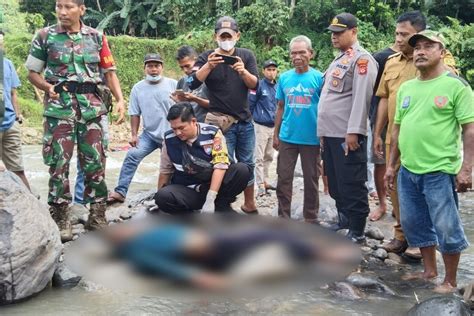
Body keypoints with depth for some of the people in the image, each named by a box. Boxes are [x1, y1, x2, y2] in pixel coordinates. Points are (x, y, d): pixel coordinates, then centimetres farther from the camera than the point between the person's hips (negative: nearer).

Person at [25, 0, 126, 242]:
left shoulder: (96, 37, 9)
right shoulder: (45, 36, 4)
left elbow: (109, 72, 11)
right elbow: (32, 73, 8)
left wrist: (120, 100, -2)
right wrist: (48, 87, -12)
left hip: (90, 105, 2)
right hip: (59, 105, -1)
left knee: (95, 162, 3)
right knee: (58, 163, -2)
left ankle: (97, 216, 14)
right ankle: (60, 219, 8)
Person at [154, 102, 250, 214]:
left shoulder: (212, 133, -13)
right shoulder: (169, 139, -7)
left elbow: (220, 165, -19)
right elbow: (165, 171, 6)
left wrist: (210, 199, -27)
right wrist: (159, 197, 14)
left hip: (213, 186, -1)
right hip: (187, 191, 1)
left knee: (242, 169, -26)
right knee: (163, 197, -31)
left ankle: (221, 207, -10)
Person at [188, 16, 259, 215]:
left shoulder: (246, 56, 4)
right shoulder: (207, 57, -3)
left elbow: (255, 85, -5)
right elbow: (193, 84, -15)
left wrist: (244, 72, -25)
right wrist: (208, 66, -31)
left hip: (245, 121, 3)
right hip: (221, 122, -3)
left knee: (247, 164, 11)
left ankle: (249, 205, 24)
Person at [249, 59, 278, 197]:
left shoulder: (278, 87, 9)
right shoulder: (258, 85, -10)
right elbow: (250, 103, -10)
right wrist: (252, 118, -5)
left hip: (273, 126, 7)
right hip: (261, 126, -6)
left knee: (269, 157, 15)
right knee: (259, 158, -4)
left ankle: (265, 180, 27)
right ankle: (261, 185, -2)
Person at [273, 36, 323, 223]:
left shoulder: (318, 78, -5)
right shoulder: (284, 78, 4)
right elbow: (280, 107, 11)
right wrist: (275, 134, 9)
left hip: (312, 138, -2)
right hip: (287, 137, 3)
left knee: (311, 179, 8)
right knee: (284, 178, 7)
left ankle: (311, 218, 22)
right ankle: (284, 217, 20)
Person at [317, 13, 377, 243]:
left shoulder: (361, 58, -9)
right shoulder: (338, 59, 21)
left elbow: (361, 97, -18)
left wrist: (353, 131, -23)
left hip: (347, 134, -9)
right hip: (330, 133, 9)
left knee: (351, 185, -4)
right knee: (335, 183, 16)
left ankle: (356, 232, 4)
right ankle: (344, 220, 30)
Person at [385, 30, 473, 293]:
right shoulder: (406, 88, 12)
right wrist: (392, 165, 17)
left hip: (440, 171, -7)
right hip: (408, 170, 7)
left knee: (446, 227, 2)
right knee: (415, 224, 15)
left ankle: (450, 281, 17)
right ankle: (430, 271, 32)